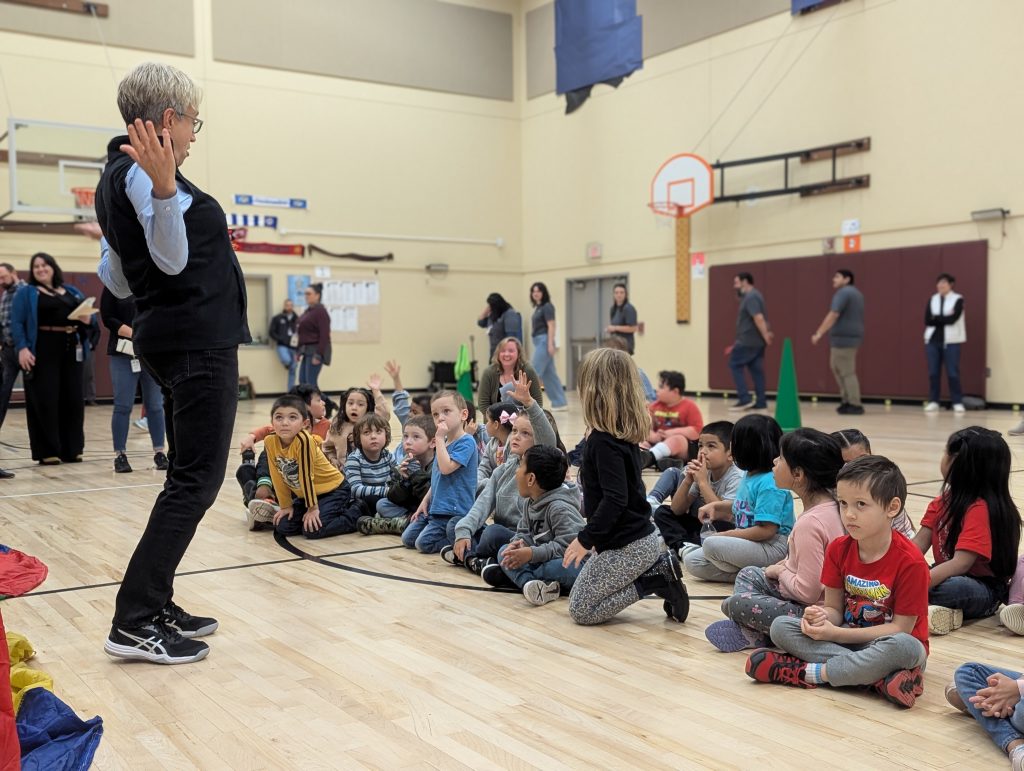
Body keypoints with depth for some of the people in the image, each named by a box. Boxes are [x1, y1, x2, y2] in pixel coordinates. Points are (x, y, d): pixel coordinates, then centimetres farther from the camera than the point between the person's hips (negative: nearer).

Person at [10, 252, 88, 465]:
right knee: (45, 401, -5)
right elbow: (16, 323, -5)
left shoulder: (72, 292, 19)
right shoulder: (26, 293, 6)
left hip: (71, 350, 4)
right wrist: (22, 348, -18)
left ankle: (71, 449, 13)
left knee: (73, 400, 4)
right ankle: (47, 451, 1)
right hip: (42, 351, -4)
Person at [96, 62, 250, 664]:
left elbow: (116, 281, 19)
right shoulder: (140, 172, -12)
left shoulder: (121, 174, 16)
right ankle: (135, 623, -6)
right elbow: (173, 260, -22)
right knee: (197, 480, -8)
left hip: (176, 340, 10)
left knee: (191, 478, 14)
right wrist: (164, 190, -38)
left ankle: (158, 606, 18)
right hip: (199, 340, -10)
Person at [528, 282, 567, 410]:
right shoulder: (538, 307, 18)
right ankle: (560, 403, 11)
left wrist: (551, 344, -21)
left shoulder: (547, 306, -9)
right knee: (550, 375, 9)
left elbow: (551, 326, -15)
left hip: (544, 341, -10)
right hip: (539, 342, 10)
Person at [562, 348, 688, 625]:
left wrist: (586, 538, -20)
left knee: (581, 610, 2)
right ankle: (658, 569, 10)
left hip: (627, 546, -9)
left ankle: (658, 578, -6)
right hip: (640, 537, 9)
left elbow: (615, 499, -26)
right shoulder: (626, 434, 5)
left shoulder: (603, 441, -22)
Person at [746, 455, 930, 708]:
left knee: (905, 646, -40)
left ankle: (812, 672, -26)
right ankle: (880, 676, -26)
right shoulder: (838, 549, -3)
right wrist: (820, 617, -23)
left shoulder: (910, 561, -19)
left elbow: (901, 628, -17)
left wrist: (836, 633, -21)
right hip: (847, 635, 5)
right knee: (780, 626, -15)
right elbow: (834, 608, 3)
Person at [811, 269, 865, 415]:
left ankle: (855, 405, -3)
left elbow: (833, 316, -22)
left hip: (843, 338, -10)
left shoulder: (843, 293, -13)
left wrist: (819, 334, -23)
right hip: (851, 336, 10)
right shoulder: (856, 293, 19)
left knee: (847, 372, -5)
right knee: (836, 367, 18)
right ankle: (846, 400, 19)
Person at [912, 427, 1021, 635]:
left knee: (953, 587, -41)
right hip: (950, 576, 8)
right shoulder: (943, 502, 8)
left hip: (986, 591, -8)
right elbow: (919, 544, 1)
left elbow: (960, 564, -28)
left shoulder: (980, 509, -19)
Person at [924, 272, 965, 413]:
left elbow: (953, 319, -15)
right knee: (933, 372, 4)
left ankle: (957, 402, 2)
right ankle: (933, 402, 9)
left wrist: (936, 318, -7)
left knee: (952, 373, -4)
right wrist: (944, 318, -10)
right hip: (933, 340, 4)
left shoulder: (958, 299, -1)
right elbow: (927, 321, -1)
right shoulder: (932, 300, 11)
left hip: (951, 341, -4)